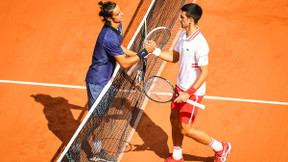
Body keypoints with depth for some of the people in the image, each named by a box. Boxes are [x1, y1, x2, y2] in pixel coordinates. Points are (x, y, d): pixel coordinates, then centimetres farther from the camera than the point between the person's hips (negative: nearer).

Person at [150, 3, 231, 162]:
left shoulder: (199, 44, -27)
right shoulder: (183, 36, 1)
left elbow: (204, 73, -25)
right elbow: (174, 57, 15)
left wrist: (188, 93, -27)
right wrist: (155, 51, 2)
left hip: (193, 91, -9)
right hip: (180, 86, 9)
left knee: (185, 129, -2)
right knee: (174, 120, 17)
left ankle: (220, 148, 16)